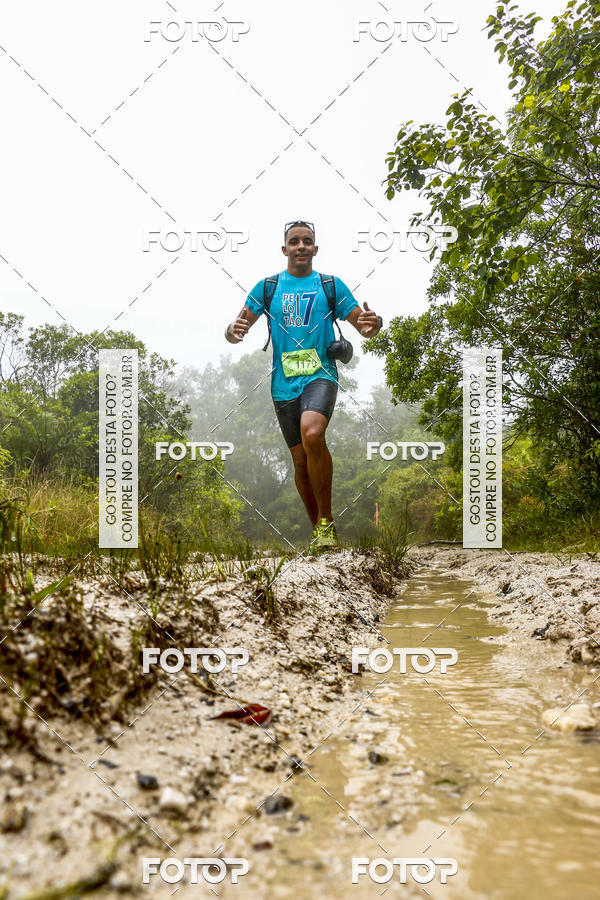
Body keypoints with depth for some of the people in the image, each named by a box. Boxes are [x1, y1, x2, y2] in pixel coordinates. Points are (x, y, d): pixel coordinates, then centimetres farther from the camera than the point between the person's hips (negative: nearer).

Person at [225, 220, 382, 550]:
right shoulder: (267, 287, 10)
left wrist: (373, 323, -17)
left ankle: (327, 519, -18)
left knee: (312, 433, -31)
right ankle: (317, 529, 24)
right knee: (300, 460, 6)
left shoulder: (331, 285, 7)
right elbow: (238, 327, 8)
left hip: (321, 374, -2)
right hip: (284, 383, 3)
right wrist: (234, 331, -16)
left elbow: (364, 327, 8)